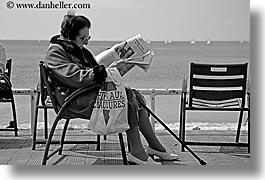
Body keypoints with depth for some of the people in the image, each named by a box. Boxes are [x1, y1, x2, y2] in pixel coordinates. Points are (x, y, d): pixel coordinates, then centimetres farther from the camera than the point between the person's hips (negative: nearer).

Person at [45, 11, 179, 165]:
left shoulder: (78, 49, 21)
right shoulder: (55, 52, -10)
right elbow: (76, 78, -23)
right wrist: (108, 70, -23)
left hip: (91, 92, 9)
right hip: (76, 101, -9)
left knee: (136, 96, -6)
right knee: (127, 97, -24)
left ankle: (155, 147, -5)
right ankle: (136, 152, -23)